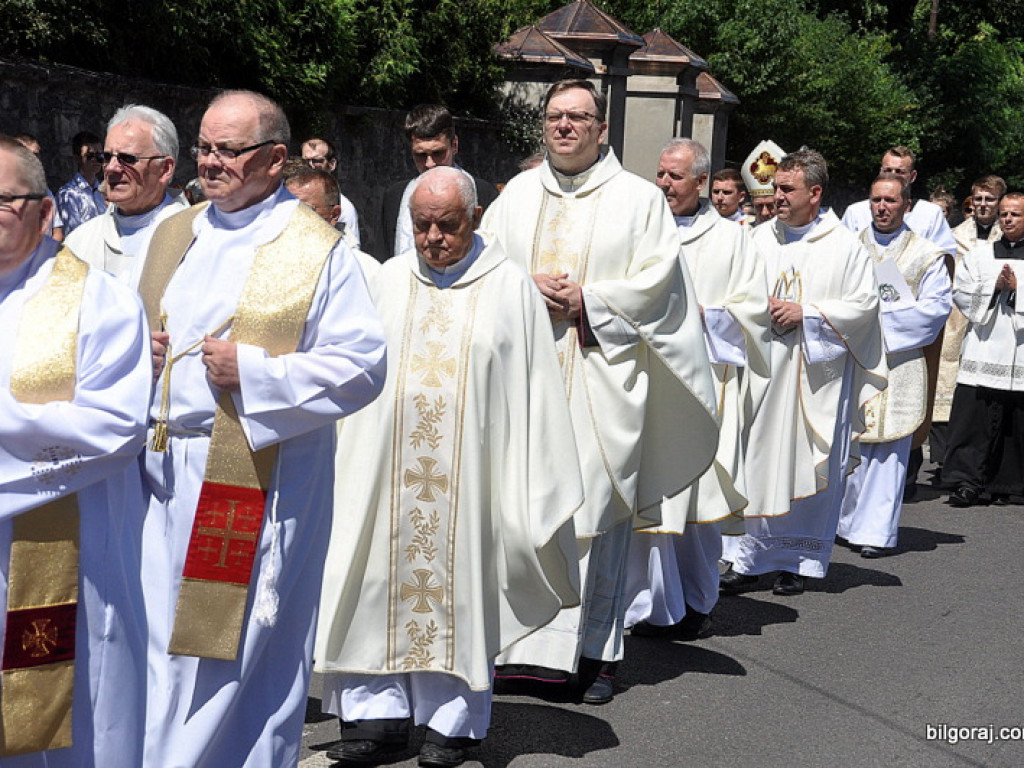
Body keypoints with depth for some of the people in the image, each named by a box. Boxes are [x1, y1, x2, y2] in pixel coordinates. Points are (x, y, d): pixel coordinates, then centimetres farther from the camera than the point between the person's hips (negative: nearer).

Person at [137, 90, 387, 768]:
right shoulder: (175, 235, 14)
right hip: (165, 465, 6)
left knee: (235, 643, 2)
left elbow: (364, 364, -11)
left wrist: (253, 372, -17)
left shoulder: (318, 251, -5)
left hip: (256, 475, -5)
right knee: (156, 631, 10)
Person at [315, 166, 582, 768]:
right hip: (389, 467, 3)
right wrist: (352, 464, 10)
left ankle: (453, 718, 18)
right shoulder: (390, 281, 9)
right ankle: (381, 712, 17)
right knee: (386, 580, 5)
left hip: (470, 470, -3)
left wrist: (532, 487, -4)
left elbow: (536, 387, -1)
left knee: (459, 583, 5)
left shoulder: (511, 287, 0)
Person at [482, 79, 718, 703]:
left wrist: (586, 301, -12)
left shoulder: (639, 199, 6)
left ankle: (596, 653, 5)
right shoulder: (517, 195, 16)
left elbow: (657, 280, -2)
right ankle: (524, 643, 9)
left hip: (602, 375, -3)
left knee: (597, 509, -3)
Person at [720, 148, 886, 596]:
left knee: (808, 465, 1)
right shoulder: (760, 240, 11)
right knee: (757, 458, 0)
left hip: (817, 372, -3)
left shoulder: (844, 246, 0)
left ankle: (799, 561, 13)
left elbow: (865, 302, -3)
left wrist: (807, 313, -12)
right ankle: (751, 557, 8)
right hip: (762, 368, 3)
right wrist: (760, 307, -6)